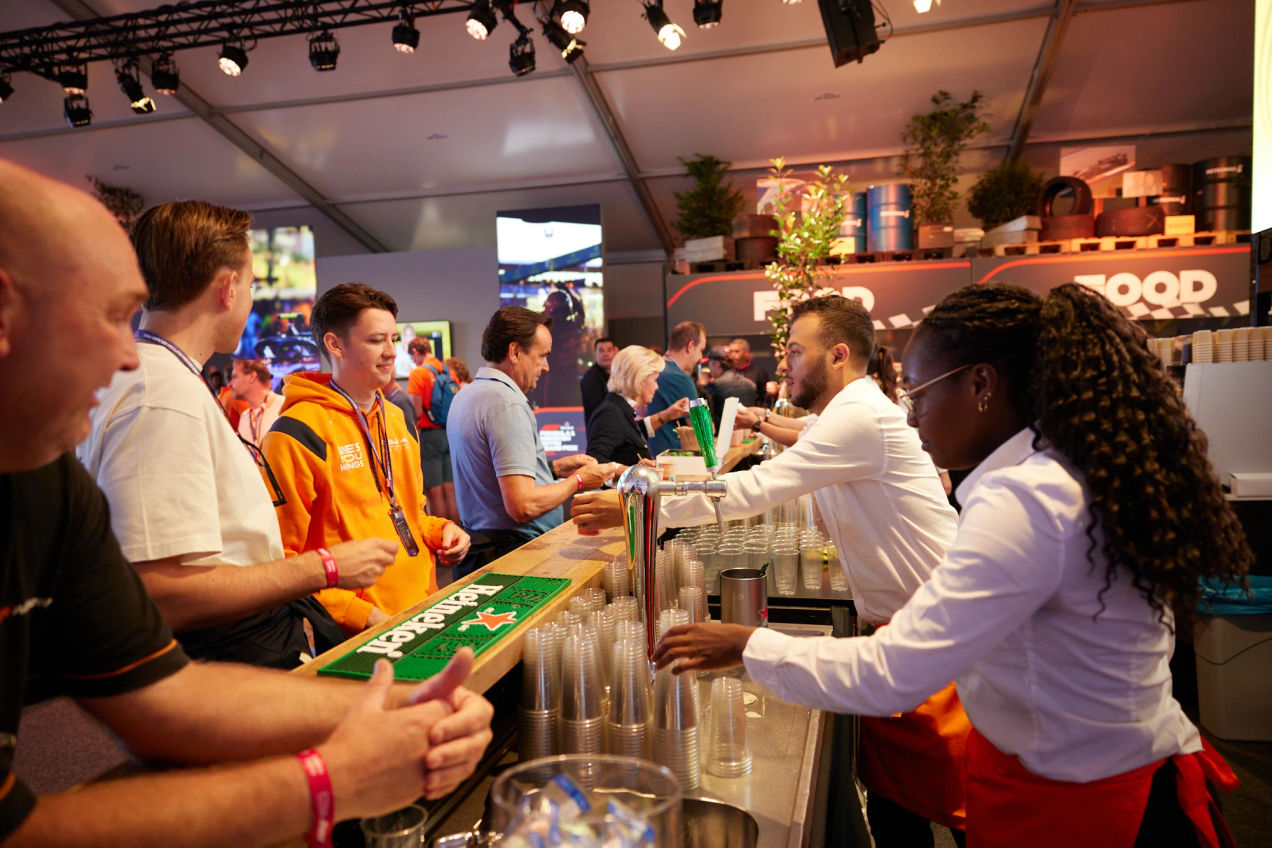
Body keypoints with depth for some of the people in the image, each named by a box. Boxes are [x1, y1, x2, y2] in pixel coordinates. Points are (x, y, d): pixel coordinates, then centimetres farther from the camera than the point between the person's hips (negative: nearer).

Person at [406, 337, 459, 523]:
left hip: (429, 434, -5)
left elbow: (416, 411, -13)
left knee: (435, 493, 0)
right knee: (450, 490, 9)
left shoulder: (418, 373, -8)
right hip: (451, 433, 5)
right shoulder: (449, 372, 8)